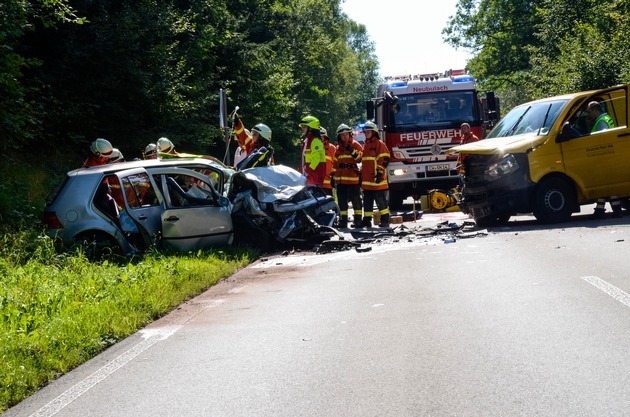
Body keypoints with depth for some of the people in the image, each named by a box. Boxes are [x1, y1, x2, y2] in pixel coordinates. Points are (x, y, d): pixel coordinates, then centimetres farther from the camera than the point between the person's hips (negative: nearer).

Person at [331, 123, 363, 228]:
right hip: (340, 178, 5)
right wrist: (333, 175, 17)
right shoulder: (339, 147, 17)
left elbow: (360, 158, -5)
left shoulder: (355, 145, 1)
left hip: (353, 177, -5)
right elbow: (335, 162, 21)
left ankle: (358, 219, 3)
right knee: (342, 200, 6)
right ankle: (343, 220, 11)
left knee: (355, 199, -2)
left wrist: (353, 151, -20)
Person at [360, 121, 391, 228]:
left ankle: (385, 221, -1)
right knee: (367, 202, 10)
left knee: (381, 201, -4)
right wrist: (361, 174, 22)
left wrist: (380, 172, -18)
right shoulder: (366, 145, 20)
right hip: (367, 181, 8)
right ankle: (367, 220, 14)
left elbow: (384, 159, -12)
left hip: (377, 180, -8)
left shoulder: (379, 144, -6)